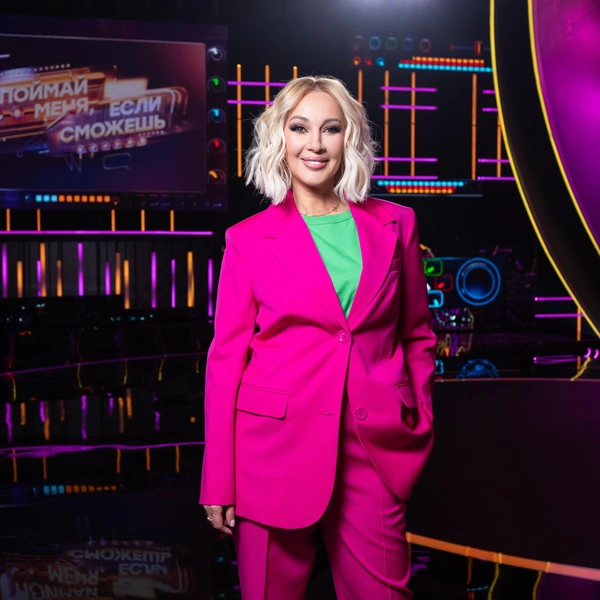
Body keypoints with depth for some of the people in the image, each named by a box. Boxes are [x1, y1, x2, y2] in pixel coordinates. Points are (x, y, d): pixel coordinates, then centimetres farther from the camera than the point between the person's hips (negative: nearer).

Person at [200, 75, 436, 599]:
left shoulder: (395, 225, 6)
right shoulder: (248, 239, 1)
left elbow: (417, 335, 13)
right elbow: (227, 356, 1)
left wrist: (420, 429, 7)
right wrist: (219, 480, -1)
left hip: (376, 450, 2)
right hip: (276, 446, -1)